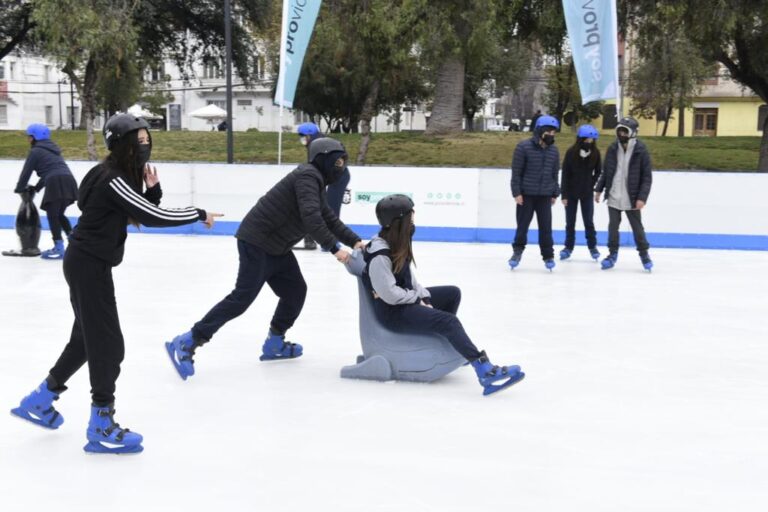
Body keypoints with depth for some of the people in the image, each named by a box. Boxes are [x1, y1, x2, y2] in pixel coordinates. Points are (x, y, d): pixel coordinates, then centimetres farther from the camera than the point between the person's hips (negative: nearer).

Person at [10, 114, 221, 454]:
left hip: (90, 263, 10)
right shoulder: (112, 180, -22)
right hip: (88, 265, -10)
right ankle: (101, 428, 4)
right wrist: (199, 214, -15)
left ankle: (39, 401, 36)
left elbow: (144, 215, 12)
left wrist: (152, 188, -5)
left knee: (87, 337, 21)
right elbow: (155, 218, -25)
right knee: (108, 343, -5)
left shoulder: (125, 174, 8)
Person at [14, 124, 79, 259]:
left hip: (56, 183, -8)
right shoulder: (51, 149, 30)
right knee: (59, 214, 20)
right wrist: (36, 188, 37)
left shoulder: (35, 151, 6)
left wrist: (19, 189, 21)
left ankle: (59, 248, -8)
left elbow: (26, 172, 7)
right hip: (68, 181, 8)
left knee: (52, 215, -3)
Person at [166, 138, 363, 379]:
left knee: (295, 291, 14)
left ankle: (274, 344, 26)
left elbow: (330, 220, 22)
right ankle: (186, 343, -12)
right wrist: (335, 248, -26)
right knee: (242, 297, -14)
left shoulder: (316, 182, 18)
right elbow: (310, 218, -27)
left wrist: (356, 241, 12)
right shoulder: (308, 176, -14)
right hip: (257, 243, -11)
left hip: (276, 247, 11)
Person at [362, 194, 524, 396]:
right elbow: (390, 294, -27)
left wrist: (423, 296, -3)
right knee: (448, 321, -24)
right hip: (392, 312, -11)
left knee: (453, 293, 19)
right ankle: (486, 373, -34)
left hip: (409, 299, 11)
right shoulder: (379, 255, -25)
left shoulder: (396, 244, 6)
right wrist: (419, 297, -13)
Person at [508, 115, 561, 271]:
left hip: (545, 195, 3)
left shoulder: (553, 150, 6)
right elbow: (516, 171, -8)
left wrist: (555, 193, 12)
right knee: (522, 224, 5)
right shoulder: (524, 147, -9)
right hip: (526, 194, -3)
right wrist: (517, 192, -11)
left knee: (546, 226, 4)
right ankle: (517, 251, 21)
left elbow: (554, 173, 13)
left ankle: (548, 256, 13)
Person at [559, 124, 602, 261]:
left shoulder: (596, 153, -7)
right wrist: (564, 195, -9)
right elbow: (565, 174, -9)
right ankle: (568, 247, 17)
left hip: (587, 193, 1)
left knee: (588, 221, 6)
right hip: (571, 192, -1)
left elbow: (598, 172, 6)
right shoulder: (571, 152, -12)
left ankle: (592, 246, 18)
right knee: (570, 221, 7)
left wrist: (592, 185, -6)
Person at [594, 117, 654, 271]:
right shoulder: (612, 149, 1)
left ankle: (644, 254, 23)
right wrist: (599, 189, 10)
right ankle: (613, 254, 23)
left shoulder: (641, 151, -10)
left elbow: (647, 177, -10)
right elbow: (605, 172, 12)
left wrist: (642, 197, -16)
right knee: (613, 226, 10)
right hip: (613, 197, 3)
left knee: (637, 228, 8)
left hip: (631, 199, -3)